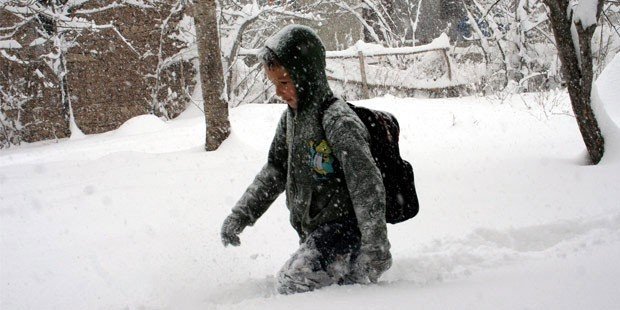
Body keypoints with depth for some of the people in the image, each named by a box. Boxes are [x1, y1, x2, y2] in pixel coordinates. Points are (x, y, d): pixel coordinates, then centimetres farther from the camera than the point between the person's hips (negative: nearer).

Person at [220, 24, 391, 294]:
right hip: (313, 231, 9)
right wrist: (241, 214, 10)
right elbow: (275, 171, 18)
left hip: (344, 228, -9)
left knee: (292, 284, -20)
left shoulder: (339, 121, -20)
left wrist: (375, 245, -28)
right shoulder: (291, 117, 7)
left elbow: (367, 185, -25)